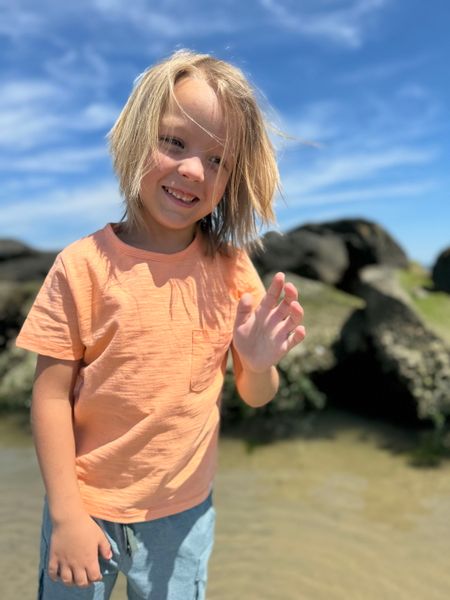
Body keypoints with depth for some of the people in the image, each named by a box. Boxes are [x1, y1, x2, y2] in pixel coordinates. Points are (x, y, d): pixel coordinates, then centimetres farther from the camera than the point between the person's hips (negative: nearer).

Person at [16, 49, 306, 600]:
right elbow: (51, 397, -11)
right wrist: (65, 515, -10)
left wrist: (259, 363, -25)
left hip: (186, 513, 2)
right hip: (89, 510, -1)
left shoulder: (232, 267, -9)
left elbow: (255, 397, -4)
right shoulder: (85, 265, -16)